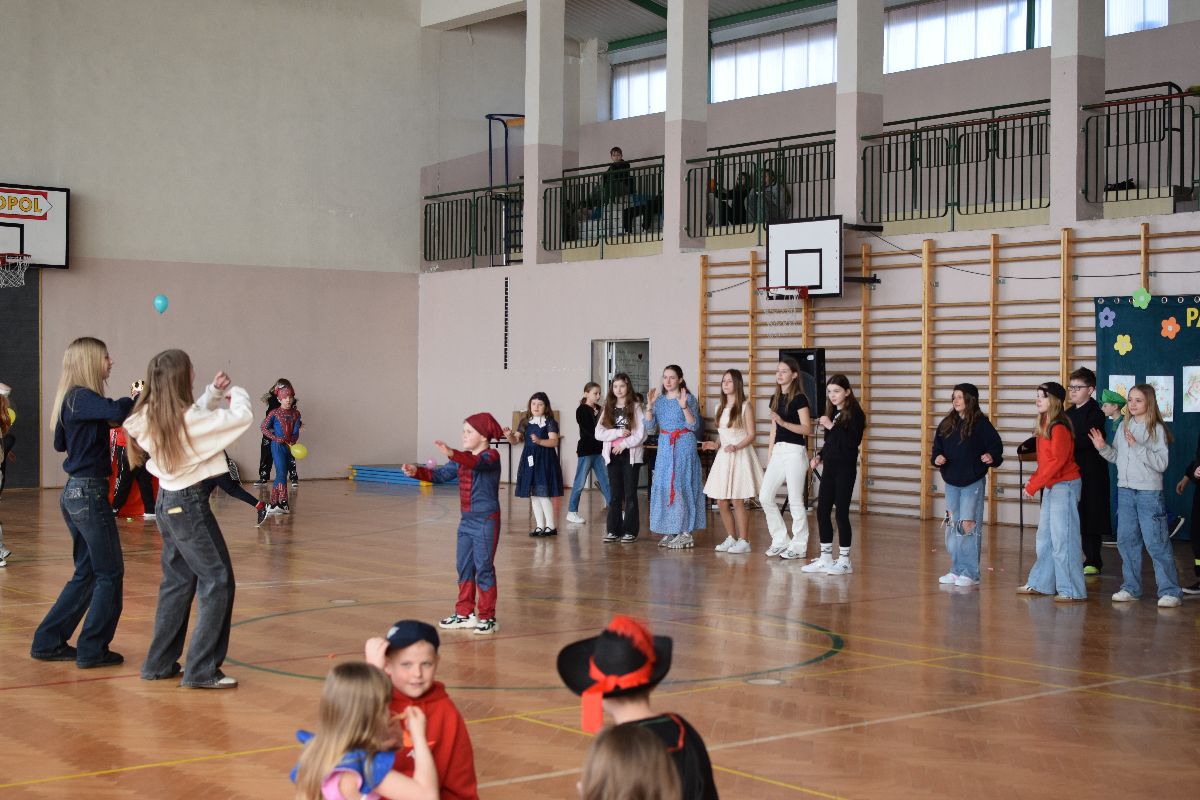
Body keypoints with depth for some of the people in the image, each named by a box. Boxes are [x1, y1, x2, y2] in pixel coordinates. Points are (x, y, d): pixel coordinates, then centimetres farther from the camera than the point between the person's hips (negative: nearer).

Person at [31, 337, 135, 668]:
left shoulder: (71, 399, 12)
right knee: (110, 573, 0)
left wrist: (99, 426, 16)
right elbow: (117, 411, -34)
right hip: (89, 492, -9)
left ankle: (49, 642, 20)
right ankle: (93, 650, 4)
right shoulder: (82, 397, -15)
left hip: (75, 492, 9)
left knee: (87, 573, 16)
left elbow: (60, 443, 23)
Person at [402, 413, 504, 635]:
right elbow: (440, 475, 13)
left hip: (486, 522, -8)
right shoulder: (462, 458, 12)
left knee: (483, 569, -4)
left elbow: (476, 463, -35)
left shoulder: (490, 457, -14)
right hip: (466, 521, 8)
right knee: (463, 568, 12)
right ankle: (465, 614, 22)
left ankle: (487, 618, 4)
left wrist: (451, 453, -52)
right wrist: (416, 472, -3)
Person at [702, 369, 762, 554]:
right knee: (721, 502, 5)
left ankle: (743, 541, 1)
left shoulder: (745, 406, -5)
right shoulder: (720, 407, 15)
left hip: (740, 455, -6)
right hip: (723, 456, 6)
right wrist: (715, 445, 2)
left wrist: (736, 447, -22)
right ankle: (731, 538, 18)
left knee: (738, 501, -7)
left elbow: (751, 435, -7)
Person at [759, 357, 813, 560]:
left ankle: (799, 546, 6)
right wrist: (769, 457, 16)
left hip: (794, 452, -7)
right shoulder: (775, 398, 15)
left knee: (795, 500, -3)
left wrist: (784, 423, -23)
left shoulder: (799, 399, -7)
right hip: (777, 452, 7)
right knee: (765, 497, 2)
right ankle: (780, 541, 13)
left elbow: (807, 429, -12)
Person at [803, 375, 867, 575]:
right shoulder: (832, 412, 12)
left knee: (841, 512, -5)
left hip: (845, 468, -7)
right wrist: (819, 456, 6)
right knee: (822, 511, 7)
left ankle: (844, 560, 4)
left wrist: (832, 426, -20)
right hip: (830, 467, 7)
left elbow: (853, 441, -20)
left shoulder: (855, 413, -9)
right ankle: (826, 558, 15)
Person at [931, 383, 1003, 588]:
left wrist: (991, 457, -29)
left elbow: (996, 445, -9)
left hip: (973, 482, -6)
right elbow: (937, 448, 12)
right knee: (952, 525, 9)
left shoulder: (981, 423, -9)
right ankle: (957, 570, 18)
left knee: (969, 525, -6)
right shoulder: (946, 424, 7)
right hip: (951, 482, 6)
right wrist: (937, 458, -8)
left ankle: (971, 573, 0)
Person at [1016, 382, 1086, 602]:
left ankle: (1072, 591, -5)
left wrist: (1033, 485, -18)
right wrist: (1033, 481, 7)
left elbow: (1058, 460, -21)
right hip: (1051, 486, 10)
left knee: (1063, 539, -8)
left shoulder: (1059, 427, -16)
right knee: (1045, 538, 15)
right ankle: (1040, 584, 23)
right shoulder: (1045, 425, 13)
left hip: (1065, 485, -10)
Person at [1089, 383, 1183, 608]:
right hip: (1125, 490, 6)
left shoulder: (1157, 429, -8)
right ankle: (1131, 587, 21)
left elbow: (1161, 463, -16)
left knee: (1156, 542, -6)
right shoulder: (1123, 426, 9)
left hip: (1149, 492, -6)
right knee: (1126, 540, 11)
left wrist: (1137, 446, -22)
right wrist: (1103, 447, -3)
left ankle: (1169, 591, -1)